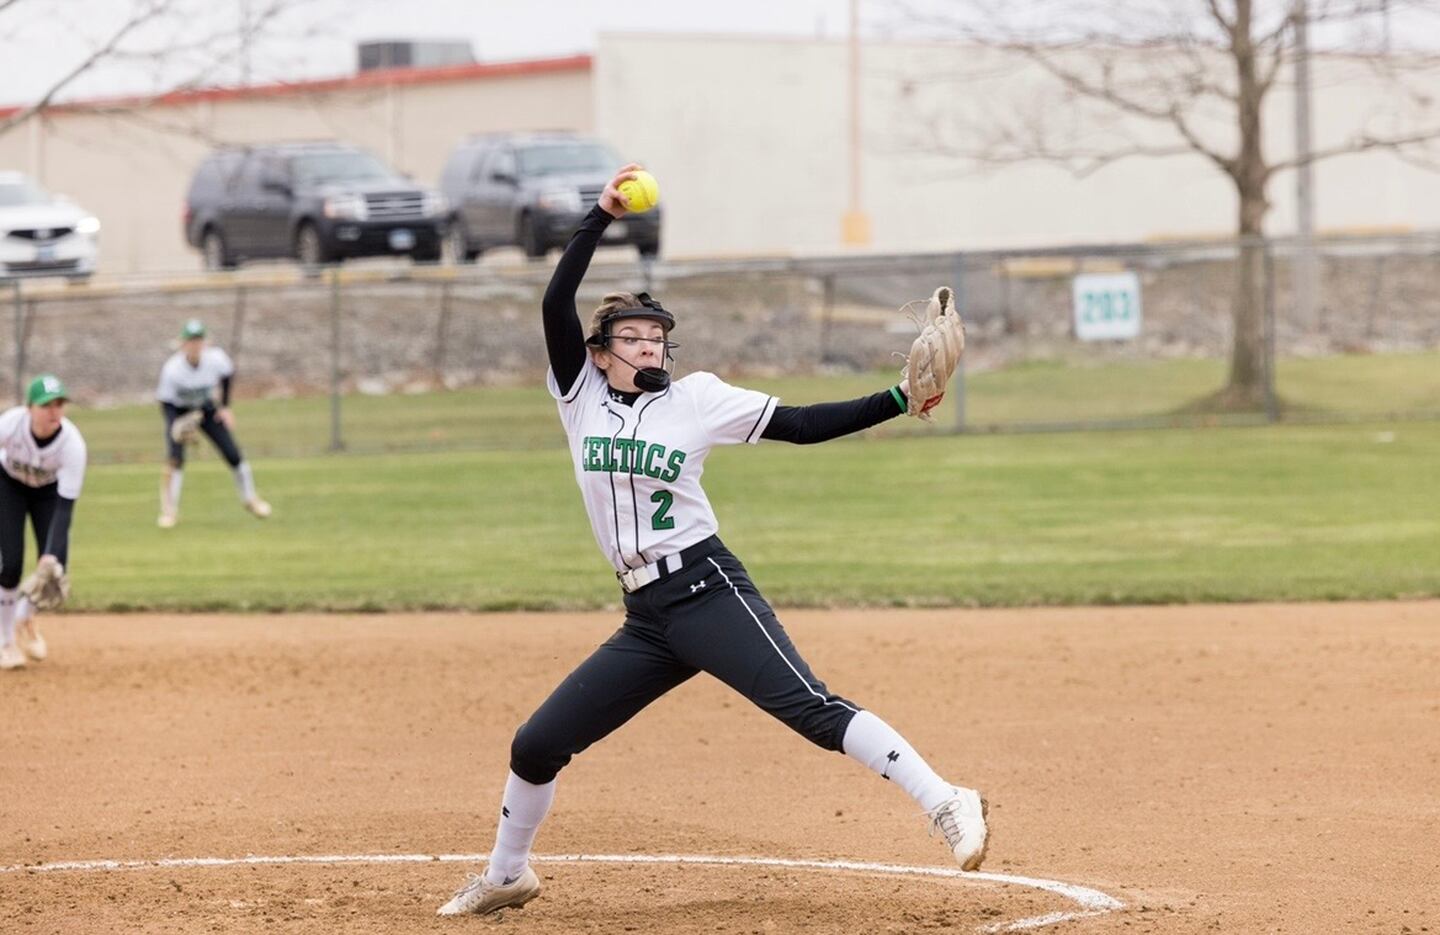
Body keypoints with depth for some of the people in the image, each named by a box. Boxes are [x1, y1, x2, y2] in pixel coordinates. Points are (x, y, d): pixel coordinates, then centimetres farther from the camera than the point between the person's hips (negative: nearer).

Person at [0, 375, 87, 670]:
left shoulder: (73, 444, -35)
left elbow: (65, 506, -34)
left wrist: (53, 555, -43)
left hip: (49, 490, 1)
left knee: (54, 568, -9)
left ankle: (26, 617, 25)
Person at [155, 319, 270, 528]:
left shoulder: (216, 358, -25)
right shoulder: (171, 369, -32)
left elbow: (228, 374, -1)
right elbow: (165, 401, -20)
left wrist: (225, 407, -2)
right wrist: (179, 425, -37)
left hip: (205, 408, 3)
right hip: (177, 411, -3)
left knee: (232, 453, -1)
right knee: (175, 457, -21)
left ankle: (250, 499, 23)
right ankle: (170, 511, -8)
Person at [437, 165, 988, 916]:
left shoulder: (696, 398, 3)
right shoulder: (582, 398, 9)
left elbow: (802, 425, 1)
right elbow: (556, 305, -4)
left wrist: (899, 400, -9)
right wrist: (601, 219, -9)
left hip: (708, 592, -4)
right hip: (645, 619, 4)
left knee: (810, 708, -22)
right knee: (536, 745, 6)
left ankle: (945, 805, -28)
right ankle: (506, 876, 28)